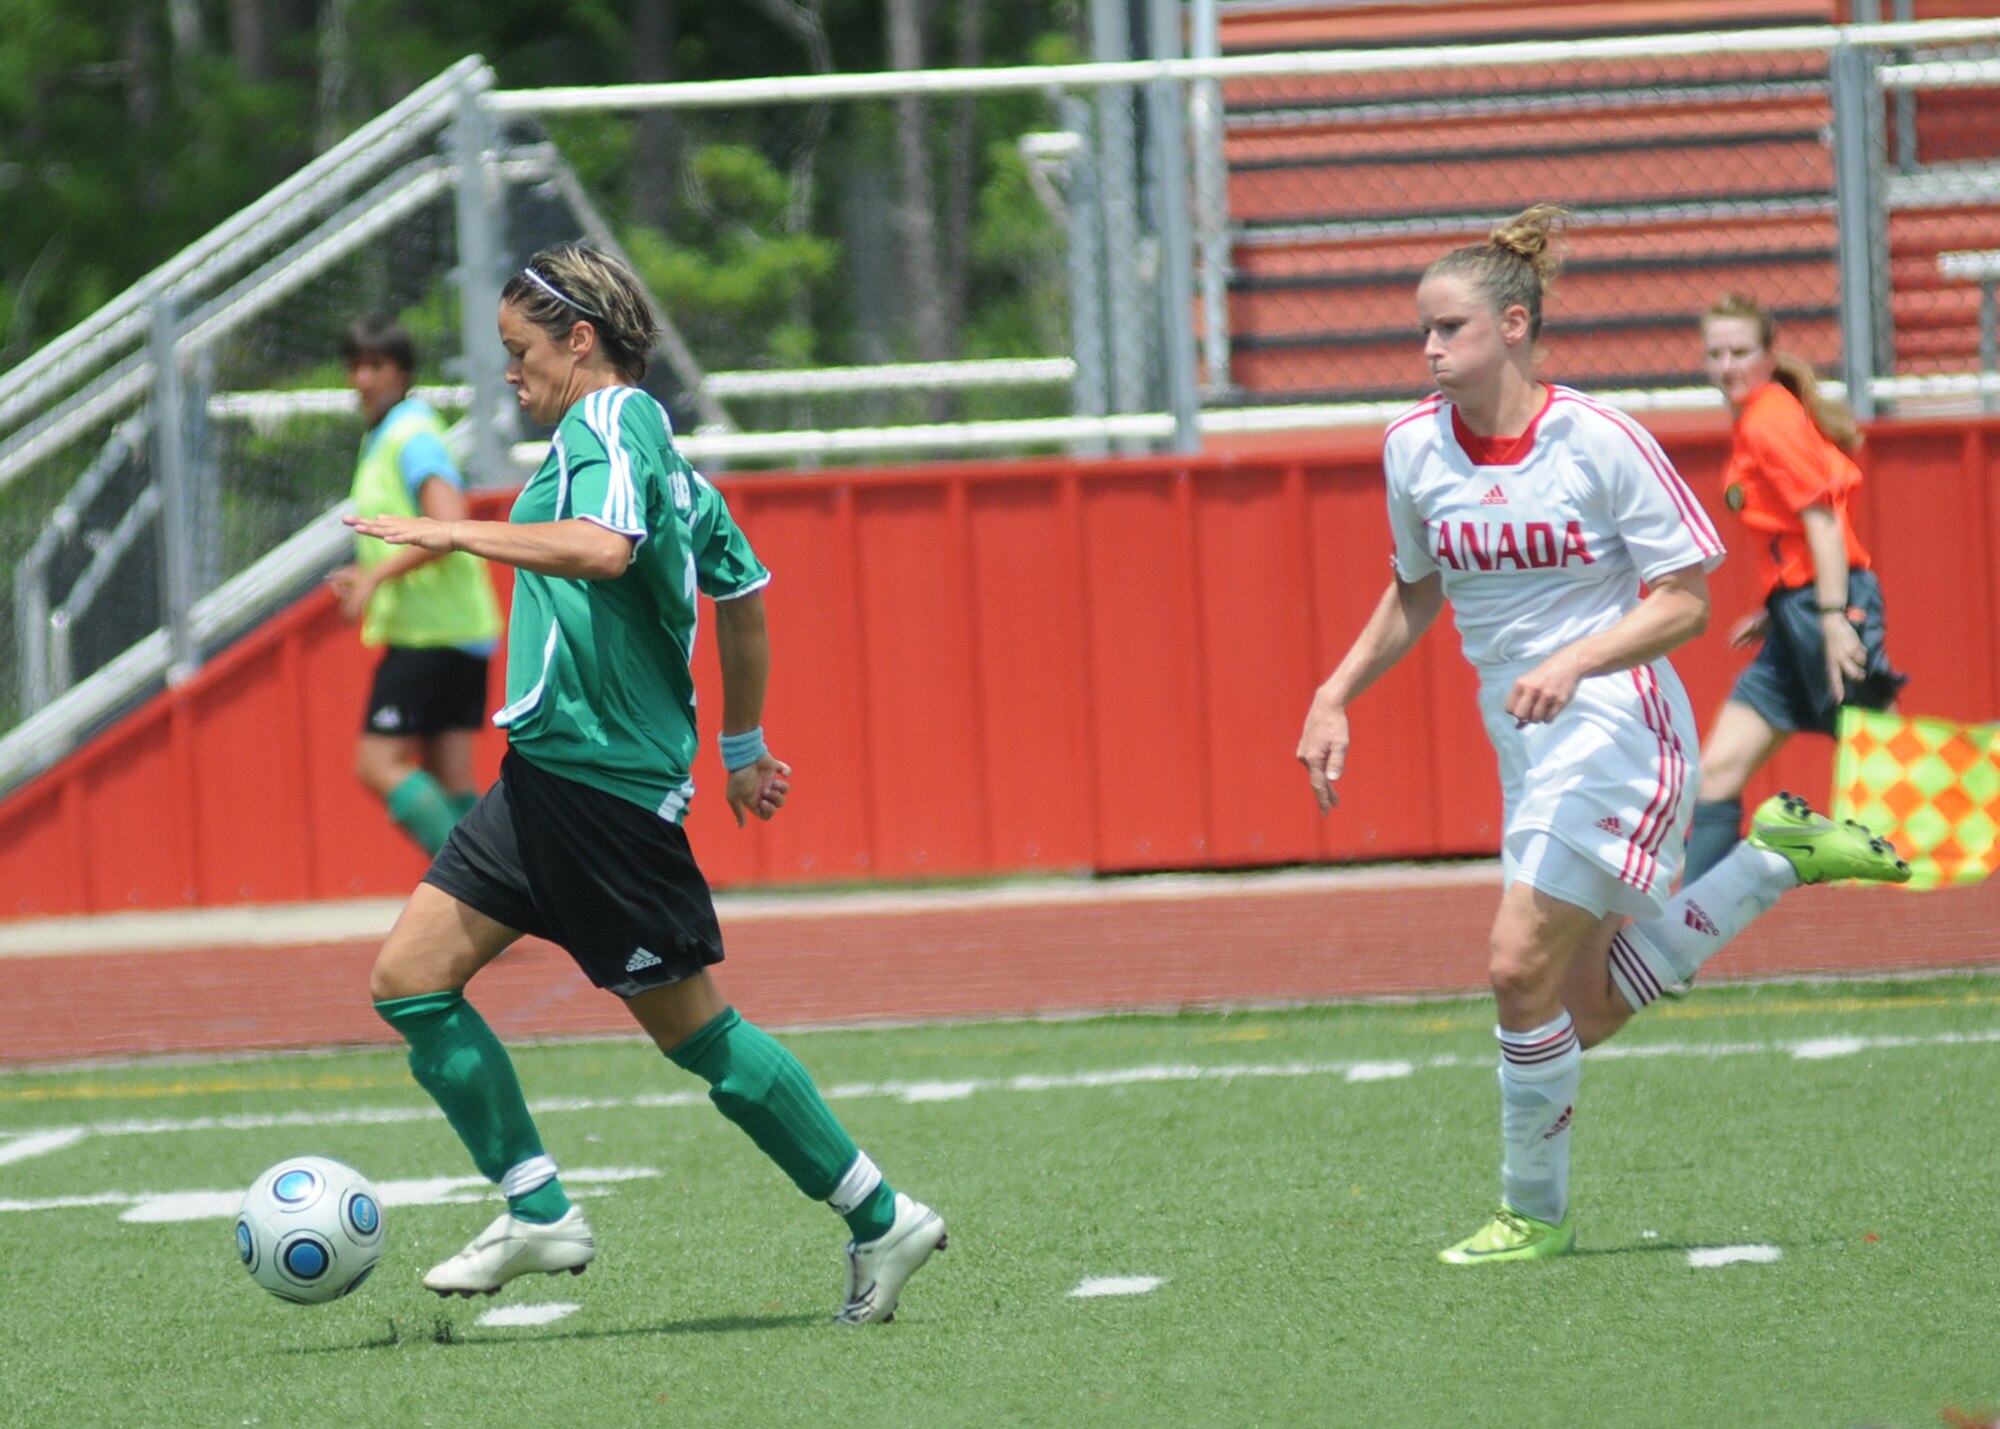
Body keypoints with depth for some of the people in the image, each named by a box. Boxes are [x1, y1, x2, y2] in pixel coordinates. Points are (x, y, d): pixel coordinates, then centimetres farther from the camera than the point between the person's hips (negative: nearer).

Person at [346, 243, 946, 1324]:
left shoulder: (605, 428, -10)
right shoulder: (658, 450, 19)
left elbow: (603, 546, -32)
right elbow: (743, 595, 27)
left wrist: (459, 534, -26)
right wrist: (741, 747, 37)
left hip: (603, 780, -10)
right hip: (547, 777, 10)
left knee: (692, 1029, -3)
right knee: (408, 979, 6)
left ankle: (880, 1221, 5)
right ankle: (538, 1212, 7)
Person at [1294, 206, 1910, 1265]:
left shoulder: (1600, 442, -15)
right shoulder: (1413, 448, 2)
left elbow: (1686, 598, -12)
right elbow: (1417, 589, 19)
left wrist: (1573, 664, -25)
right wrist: (1335, 696, 9)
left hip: (1616, 729, -7)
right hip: (1524, 744, 7)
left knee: (1519, 965, -16)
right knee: (1586, 1013, 8)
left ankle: (1534, 1211, 3)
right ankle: (1776, 860, 26)